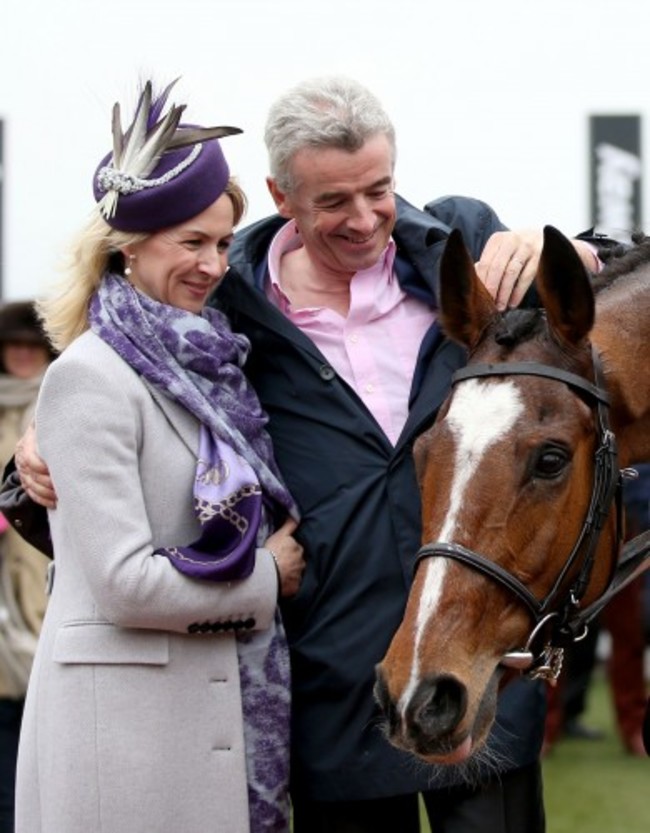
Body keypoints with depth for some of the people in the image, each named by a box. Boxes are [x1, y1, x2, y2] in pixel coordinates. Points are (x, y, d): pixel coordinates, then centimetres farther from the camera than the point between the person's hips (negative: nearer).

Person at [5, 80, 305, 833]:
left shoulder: (208, 364, 13)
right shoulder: (92, 377, -11)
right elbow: (125, 582, -18)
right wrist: (267, 576, -7)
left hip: (223, 706, 8)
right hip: (126, 710, -8)